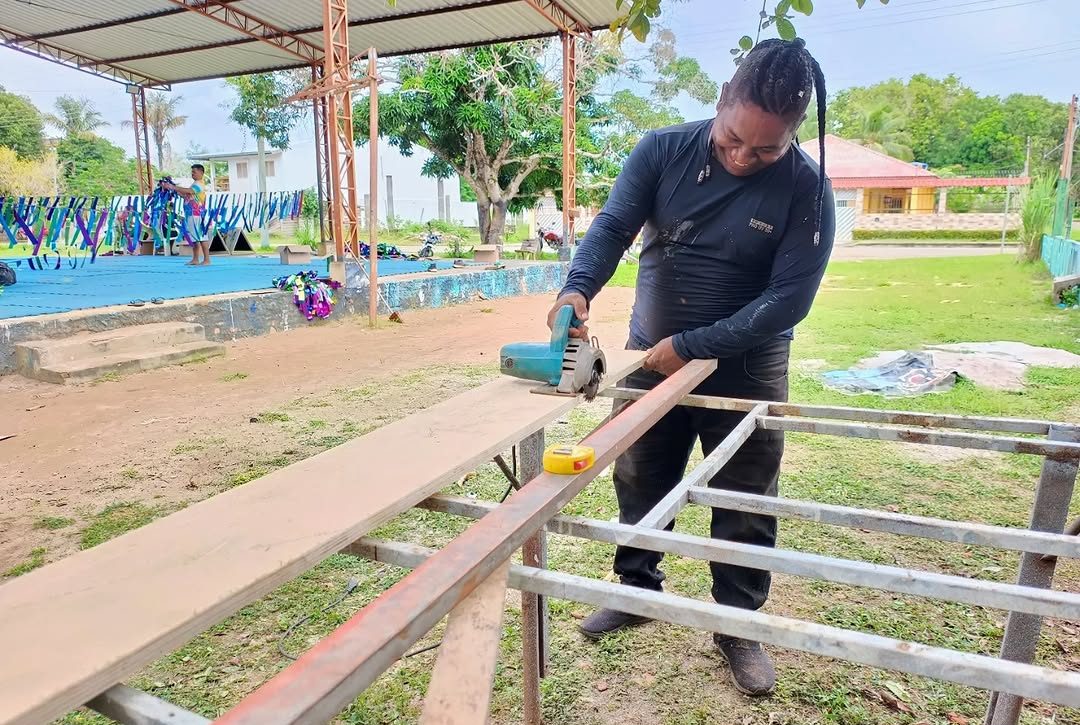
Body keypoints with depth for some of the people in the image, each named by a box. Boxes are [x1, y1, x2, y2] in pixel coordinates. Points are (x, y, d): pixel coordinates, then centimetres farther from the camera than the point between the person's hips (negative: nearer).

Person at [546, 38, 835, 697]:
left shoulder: (808, 189, -16)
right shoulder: (663, 151, -10)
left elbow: (788, 300, -19)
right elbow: (612, 227, -15)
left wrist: (692, 345, -23)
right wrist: (579, 289, -36)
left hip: (746, 365, -2)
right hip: (651, 353, 3)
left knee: (744, 503, 8)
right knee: (639, 480, 15)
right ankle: (638, 590, 38)